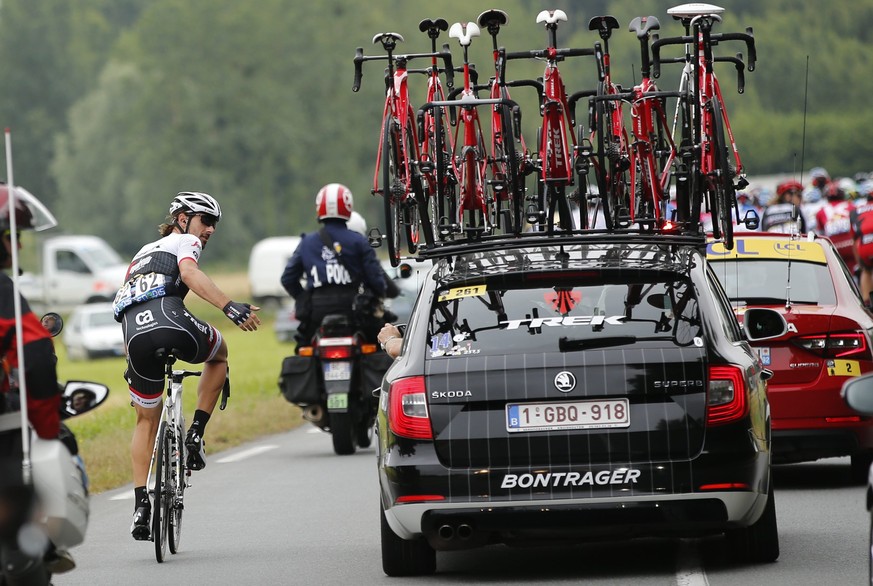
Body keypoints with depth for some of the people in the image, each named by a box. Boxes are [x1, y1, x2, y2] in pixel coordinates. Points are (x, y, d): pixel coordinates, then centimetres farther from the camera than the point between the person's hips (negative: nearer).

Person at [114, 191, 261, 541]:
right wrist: (229, 306, -21)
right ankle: (195, 434, 16)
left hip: (134, 334, 6)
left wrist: (132, 363, 48)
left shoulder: (142, 254, 39)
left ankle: (141, 504, 10)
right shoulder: (185, 242, 16)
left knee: (146, 420, 21)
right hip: (170, 320, -6)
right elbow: (190, 273, -8)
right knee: (219, 354, 29)